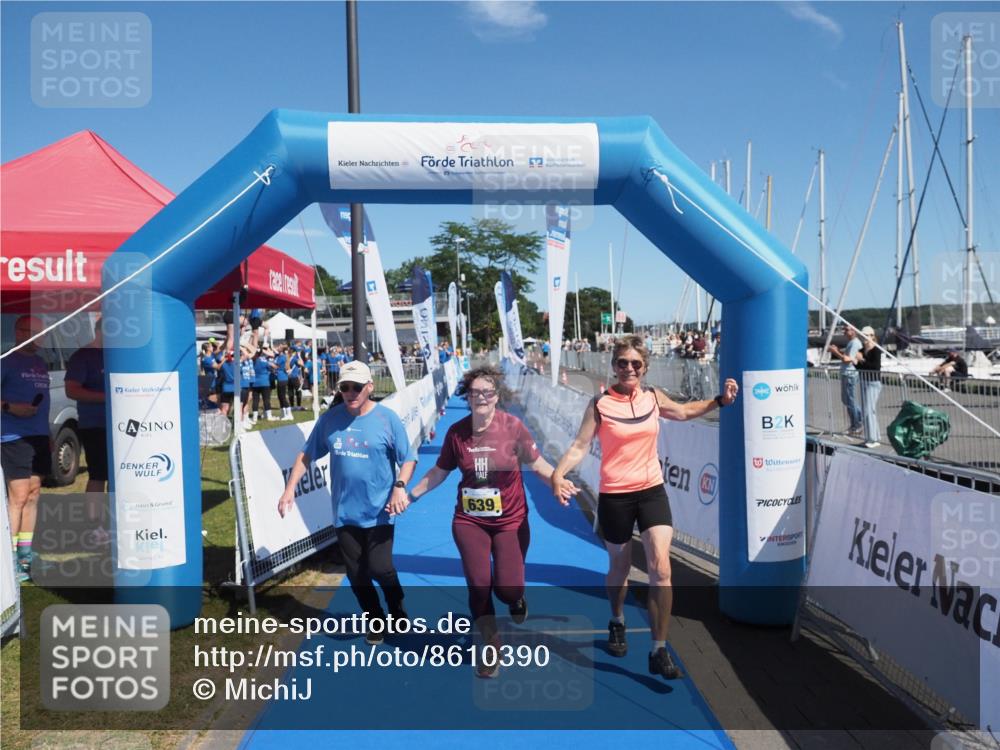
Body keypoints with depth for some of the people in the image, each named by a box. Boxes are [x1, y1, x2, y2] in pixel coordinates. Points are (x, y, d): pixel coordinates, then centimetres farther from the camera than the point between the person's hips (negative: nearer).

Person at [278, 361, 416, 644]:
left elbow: (408, 458, -6)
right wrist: (290, 488, 0)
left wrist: (400, 486, -22)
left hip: (379, 512, -3)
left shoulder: (387, 418, -10)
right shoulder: (330, 418, 0)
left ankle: (398, 610, 25)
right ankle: (376, 621, 33)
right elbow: (307, 455, 8)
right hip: (345, 512, 4)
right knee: (356, 574, 10)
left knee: (379, 567, -7)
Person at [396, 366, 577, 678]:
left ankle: (516, 597, 37)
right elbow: (439, 472, 7)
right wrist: (409, 496, 4)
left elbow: (538, 464, -6)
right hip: (469, 522, 2)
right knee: (478, 586, 0)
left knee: (507, 590, -5)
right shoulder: (456, 432, -6)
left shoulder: (512, 426, -13)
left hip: (510, 520, -1)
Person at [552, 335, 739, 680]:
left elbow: (684, 411, 22)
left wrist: (720, 400, 13)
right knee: (619, 568, 14)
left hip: (652, 491, 3)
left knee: (660, 568, -10)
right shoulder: (600, 405, -10)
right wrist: (558, 474, -28)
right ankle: (617, 622, 46)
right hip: (614, 496, -2)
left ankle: (659, 651, 0)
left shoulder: (653, 397, 2)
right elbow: (580, 446, -12)